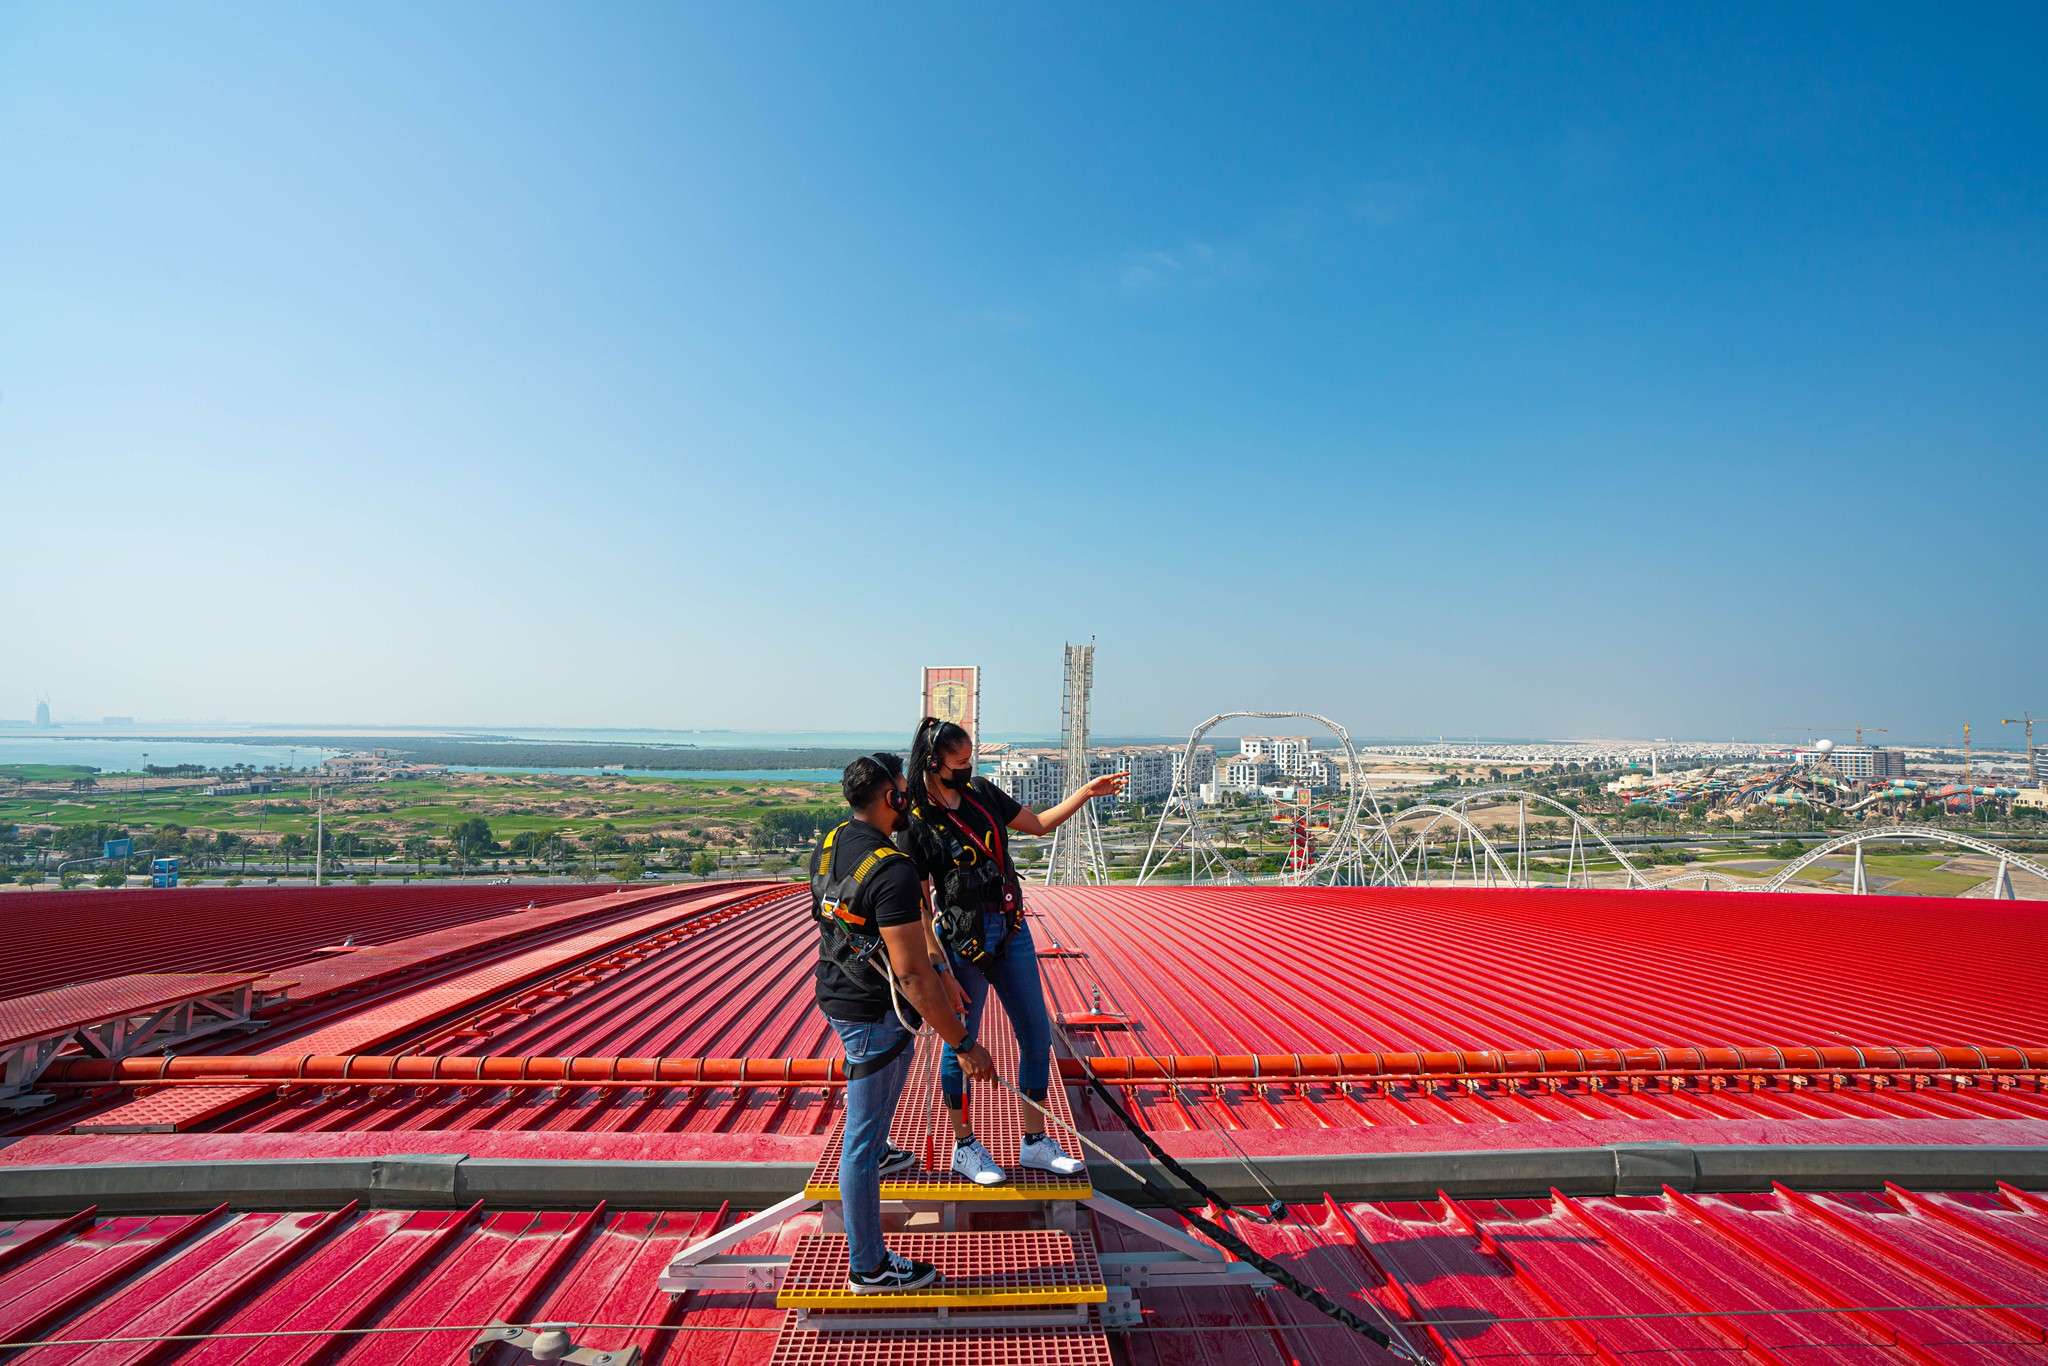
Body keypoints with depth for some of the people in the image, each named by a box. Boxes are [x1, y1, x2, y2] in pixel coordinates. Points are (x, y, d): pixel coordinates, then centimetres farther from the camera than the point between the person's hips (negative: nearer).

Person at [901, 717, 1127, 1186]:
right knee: (960, 1045, 10)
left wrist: (1086, 793, 2)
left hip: (1012, 931, 6)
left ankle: (1035, 1143, 29)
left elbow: (1039, 824, 13)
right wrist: (939, 971, -16)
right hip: (963, 940, -6)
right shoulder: (916, 824, -14)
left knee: (1037, 1038, 12)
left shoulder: (982, 792, 3)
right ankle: (965, 1148, 31)